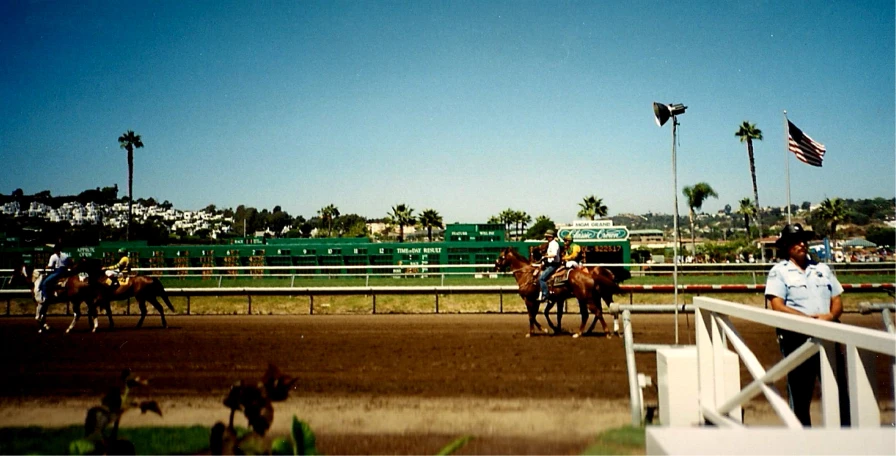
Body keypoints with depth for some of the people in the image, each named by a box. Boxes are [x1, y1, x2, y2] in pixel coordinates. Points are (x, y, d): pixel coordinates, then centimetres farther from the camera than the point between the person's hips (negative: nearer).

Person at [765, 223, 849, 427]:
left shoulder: (822, 268, 15)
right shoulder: (779, 271, 0)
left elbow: (837, 300, 12)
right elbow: (777, 307, -10)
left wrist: (831, 316, -10)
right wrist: (809, 319, -20)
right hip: (797, 337, -4)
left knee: (839, 386, 5)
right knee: (800, 390, 4)